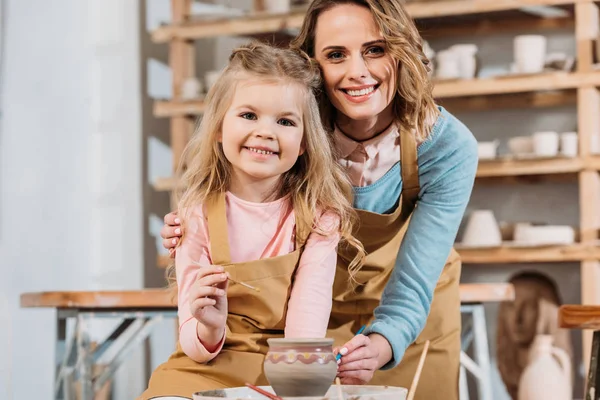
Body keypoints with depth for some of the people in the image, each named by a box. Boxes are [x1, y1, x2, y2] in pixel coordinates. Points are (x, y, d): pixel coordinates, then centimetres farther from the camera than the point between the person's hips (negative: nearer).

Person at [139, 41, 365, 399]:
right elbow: (196, 347, -4)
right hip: (208, 370, 0)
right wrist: (209, 329, -27)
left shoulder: (318, 215, -1)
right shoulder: (198, 212, 0)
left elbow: (308, 322, -12)